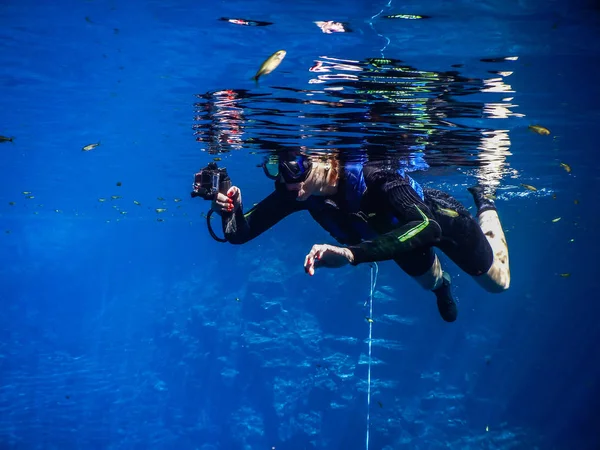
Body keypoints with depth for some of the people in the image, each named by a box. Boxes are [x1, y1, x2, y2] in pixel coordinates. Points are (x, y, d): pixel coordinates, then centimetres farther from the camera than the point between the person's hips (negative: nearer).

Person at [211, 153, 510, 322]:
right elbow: (238, 234, -28)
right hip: (398, 232, 4)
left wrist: (351, 254, -72)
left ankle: (484, 204, 43)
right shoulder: (294, 191, -32)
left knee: (497, 283, 22)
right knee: (429, 282, 32)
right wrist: (230, 210, -52)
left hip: (440, 219, -4)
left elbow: (426, 227, -60)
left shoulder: (371, 175, -48)